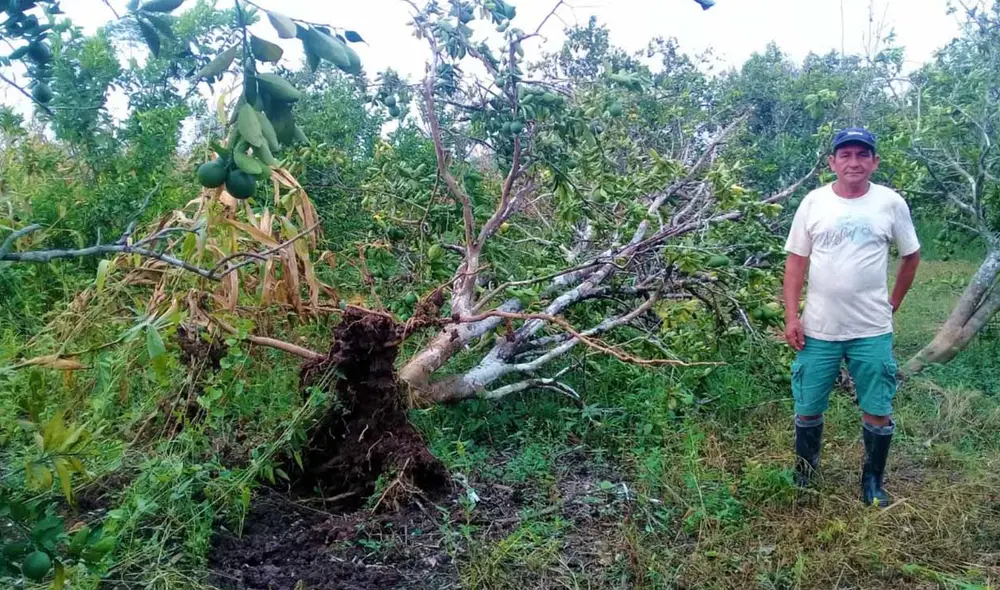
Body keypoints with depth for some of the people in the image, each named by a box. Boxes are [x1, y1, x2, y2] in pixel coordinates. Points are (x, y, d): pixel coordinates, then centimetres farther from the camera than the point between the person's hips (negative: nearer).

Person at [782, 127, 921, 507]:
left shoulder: (891, 203, -2)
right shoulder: (813, 203, -2)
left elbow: (911, 257, 11)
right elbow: (796, 261, 0)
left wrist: (893, 304, 11)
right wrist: (791, 316, -6)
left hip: (873, 331, 0)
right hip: (818, 330, 0)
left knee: (877, 412, 8)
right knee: (808, 409, 10)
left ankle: (873, 481, 30)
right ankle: (804, 473, 31)